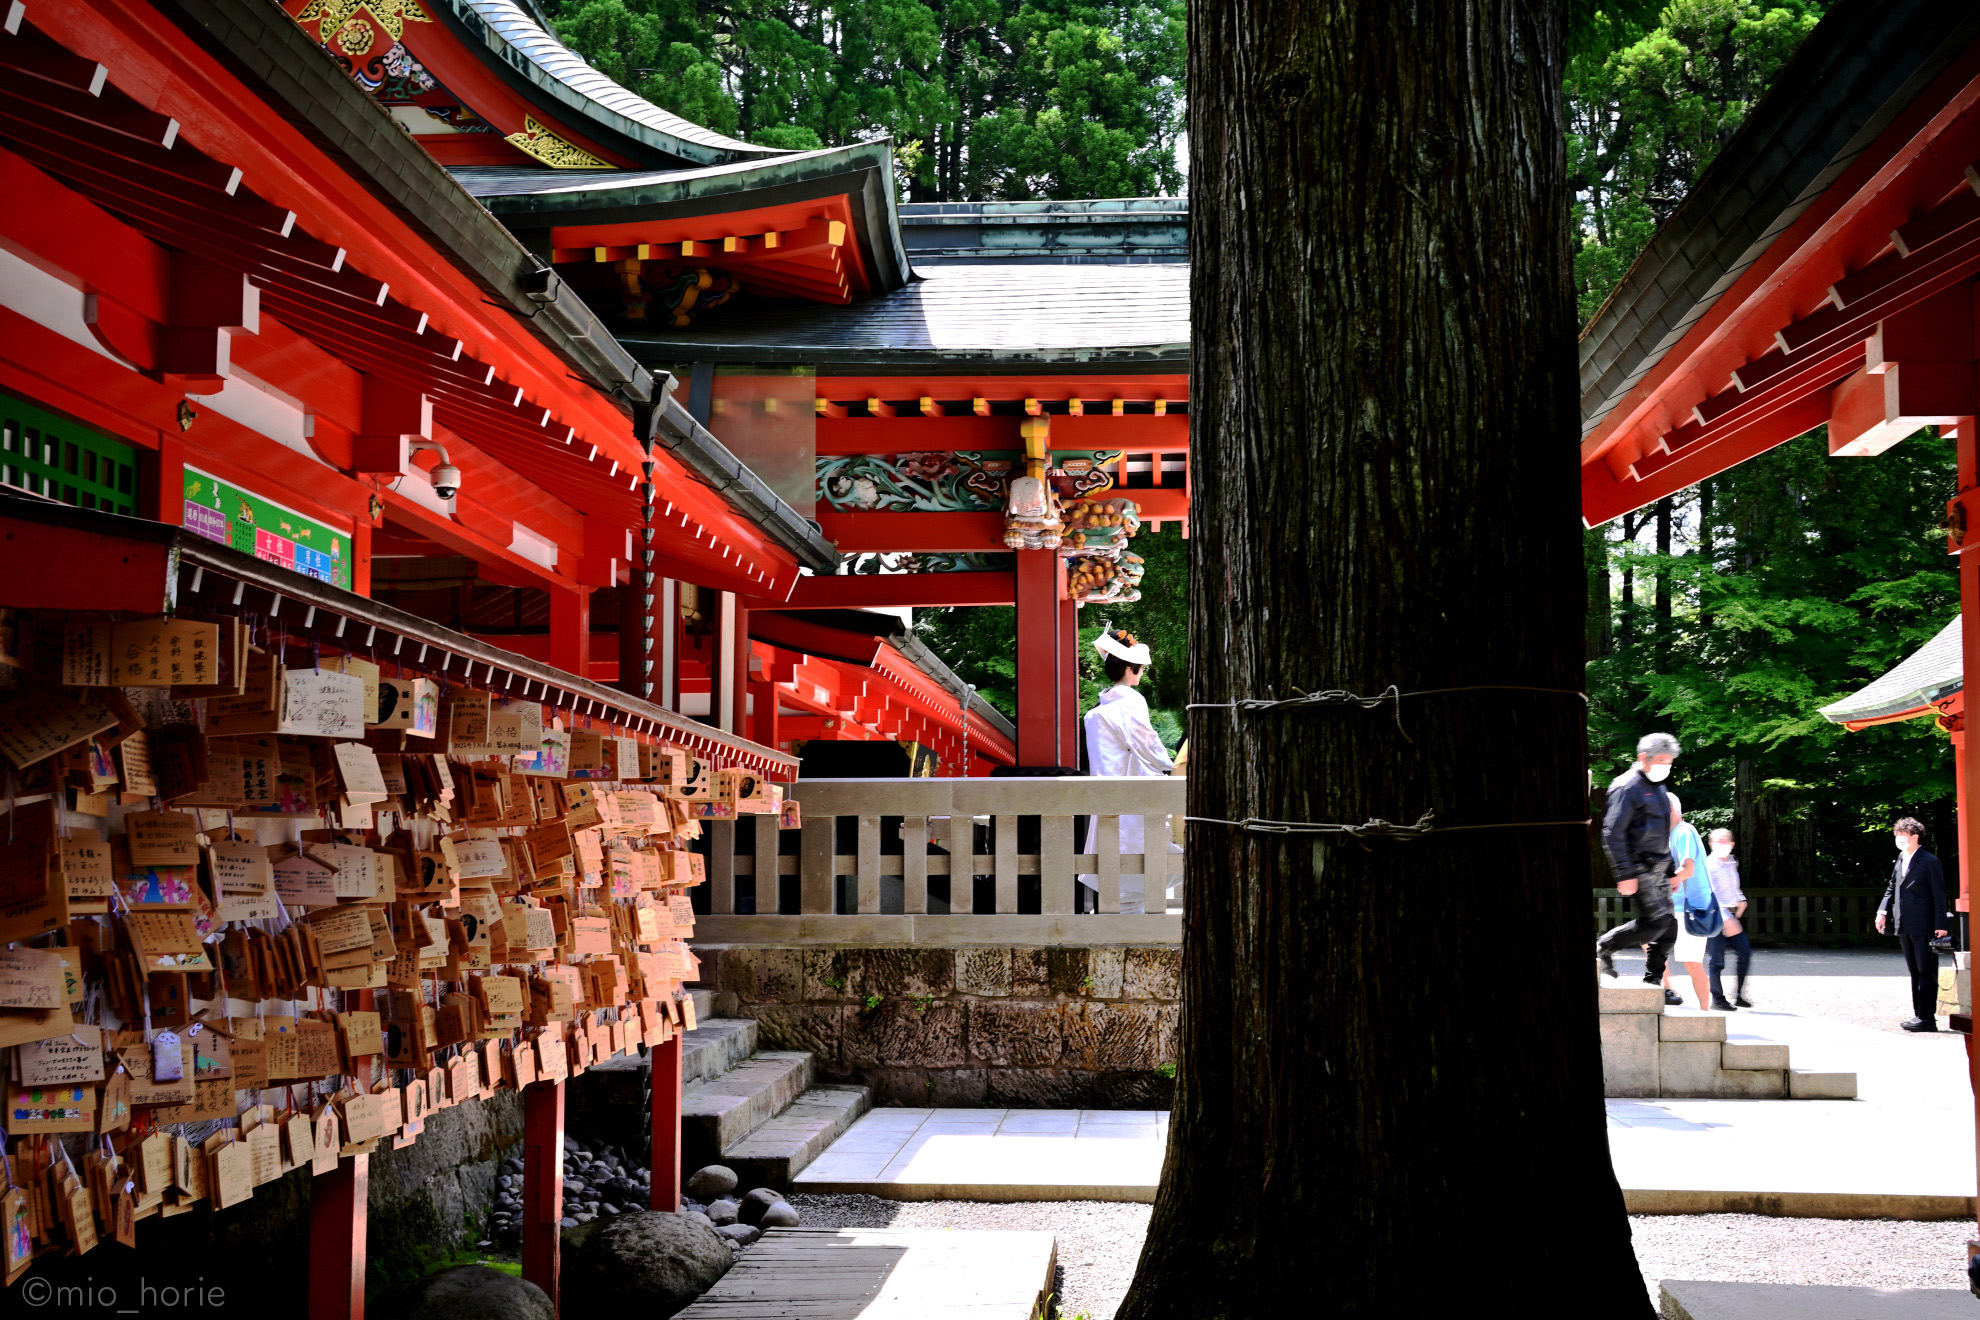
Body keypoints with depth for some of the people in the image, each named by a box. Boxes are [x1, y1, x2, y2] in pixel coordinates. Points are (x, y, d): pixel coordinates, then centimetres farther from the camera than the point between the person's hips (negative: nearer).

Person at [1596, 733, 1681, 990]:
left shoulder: (1657, 788, 20)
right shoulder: (1627, 787, -11)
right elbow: (1613, 833, -17)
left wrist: (1671, 870, 25)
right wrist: (1625, 874, -22)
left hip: (1657, 869, 9)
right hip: (1639, 868, -9)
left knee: (1669, 926, 5)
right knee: (1655, 921, -17)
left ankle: (1653, 981, 10)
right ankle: (1604, 947, -1)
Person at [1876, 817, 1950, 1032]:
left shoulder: (1930, 862, -9)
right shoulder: (1901, 859, 13)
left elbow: (1939, 895, -10)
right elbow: (1892, 887, 19)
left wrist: (1941, 925, -14)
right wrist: (1883, 911, 5)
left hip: (1924, 926, -8)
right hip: (1905, 926, 8)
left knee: (1926, 972, -5)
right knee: (1915, 972, 13)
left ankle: (1927, 1017, -3)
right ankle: (1919, 1014, 19)